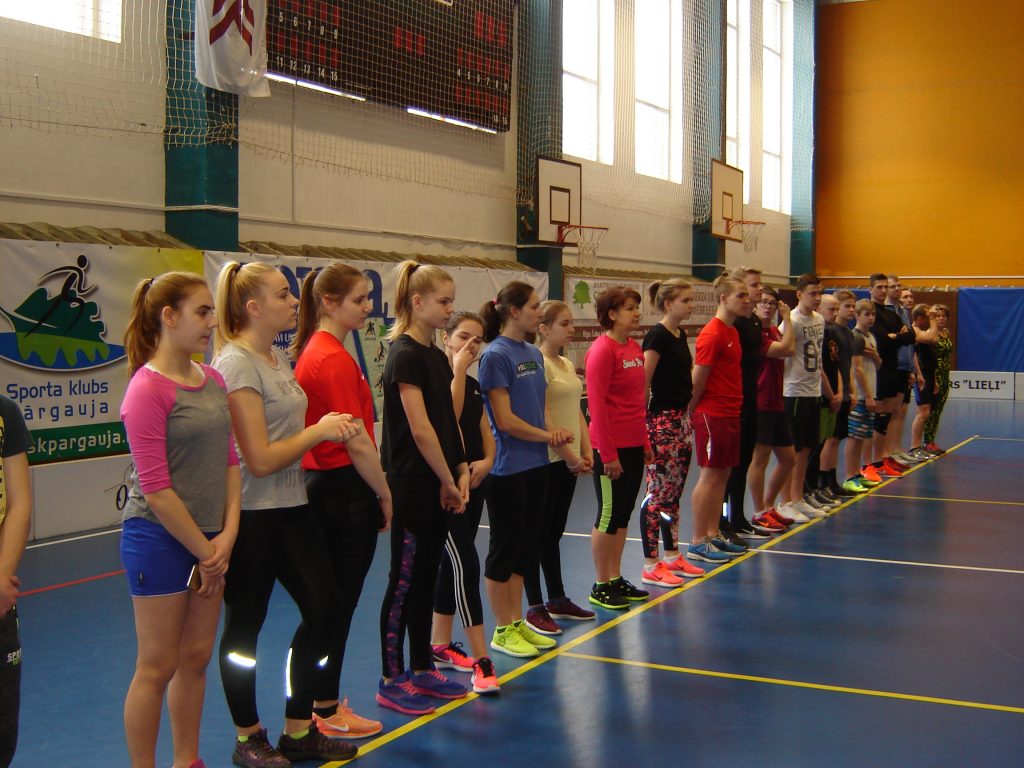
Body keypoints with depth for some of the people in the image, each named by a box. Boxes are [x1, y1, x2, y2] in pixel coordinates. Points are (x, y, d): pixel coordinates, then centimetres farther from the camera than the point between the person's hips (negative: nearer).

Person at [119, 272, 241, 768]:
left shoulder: (213, 381, 7)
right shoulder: (147, 388, -15)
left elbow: (229, 461, 8)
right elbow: (155, 488, -17)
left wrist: (226, 535, -3)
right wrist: (204, 551, -12)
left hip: (209, 540, 7)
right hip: (159, 539, -7)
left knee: (196, 658, 14)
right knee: (158, 667, 3)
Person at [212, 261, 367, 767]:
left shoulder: (279, 358, 10)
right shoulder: (237, 365, -17)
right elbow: (260, 459, -20)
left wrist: (327, 429, 3)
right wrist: (318, 431, -12)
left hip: (291, 507, 9)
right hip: (252, 515, -9)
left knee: (323, 608, 9)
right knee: (244, 628, 6)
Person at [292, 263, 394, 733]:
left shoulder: (311, 351, 10)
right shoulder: (336, 359, -19)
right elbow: (358, 442, -20)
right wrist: (385, 495, -10)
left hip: (320, 483, 9)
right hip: (346, 489, -9)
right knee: (339, 604, 2)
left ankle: (319, 697, 30)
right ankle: (327, 711, 13)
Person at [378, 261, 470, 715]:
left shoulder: (436, 356, 13)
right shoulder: (405, 354, -14)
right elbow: (420, 429, -19)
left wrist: (460, 473, 2)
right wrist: (448, 481, -11)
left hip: (438, 485, 9)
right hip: (412, 484, -9)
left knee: (427, 576, 14)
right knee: (405, 579, -1)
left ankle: (422, 669, 24)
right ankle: (391, 681, 9)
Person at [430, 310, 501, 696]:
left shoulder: (474, 385, 14)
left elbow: (485, 432, 15)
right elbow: (448, 415, -26)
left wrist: (487, 461, -5)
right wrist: (458, 369, -20)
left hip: (474, 482, 8)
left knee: (452, 564, 13)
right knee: (466, 565, -11)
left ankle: (440, 646, 23)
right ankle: (481, 659, -10)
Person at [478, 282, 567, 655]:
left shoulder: (534, 353, 10)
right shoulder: (496, 355, -14)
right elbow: (505, 420, -17)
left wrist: (554, 433, -4)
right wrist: (547, 436, -8)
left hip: (535, 465, 8)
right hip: (507, 467, -8)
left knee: (527, 545, 14)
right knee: (505, 548, 3)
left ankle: (517, 622, 25)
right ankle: (502, 631, 14)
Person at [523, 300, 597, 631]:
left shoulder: (567, 364, 13)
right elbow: (543, 417, -19)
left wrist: (586, 451, 5)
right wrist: (569, 454, -18)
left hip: (569, 460, 8)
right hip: (547, 461, -8)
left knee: (554, 532, 16)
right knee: (539, 534, 0)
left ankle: (557, 600, 25)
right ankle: (535, 608, 6)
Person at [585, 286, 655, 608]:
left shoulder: (635, 349, 10)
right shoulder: (602, 350, -14)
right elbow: (597, 405, -17)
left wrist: (645, 442, 15)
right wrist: (608, 454, -18)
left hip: (633, 446, 8)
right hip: (611, 448, -8)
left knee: (623, 515, 14)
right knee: (608, 515, 1)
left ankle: (616, 579, 24)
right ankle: (600, 587, 11)